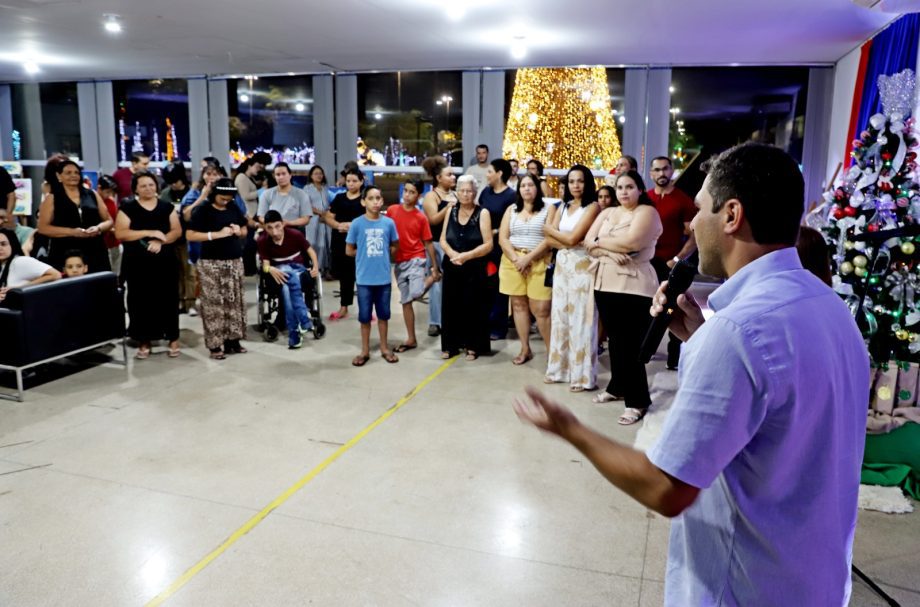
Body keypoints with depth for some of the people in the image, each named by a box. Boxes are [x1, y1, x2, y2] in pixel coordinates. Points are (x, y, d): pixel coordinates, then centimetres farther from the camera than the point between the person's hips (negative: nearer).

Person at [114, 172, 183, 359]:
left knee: (167, 299, 2)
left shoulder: (167, 207, 9)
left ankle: (173, 339, 10)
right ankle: (144, 342, 11)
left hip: (165, 262, 1)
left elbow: (177, 231, 4)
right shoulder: (128, 208, 3)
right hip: (138, 263, -1)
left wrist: (160, 241, -14)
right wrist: (150, 233, -14)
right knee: (141, 301, 2)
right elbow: (120, 233, -7)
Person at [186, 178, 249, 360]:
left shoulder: (234, 208, 8)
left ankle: (232, 340, 16)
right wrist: (217, 234, -19)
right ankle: (215, 345, 2)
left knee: (235, 302, 7)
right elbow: (190, 235, -13)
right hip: (211, 263, -5)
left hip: (235, 261, 5)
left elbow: (244, 231, 18)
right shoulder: (203, 211, -7)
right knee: (213, 304, -4)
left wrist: (239, 231, -6)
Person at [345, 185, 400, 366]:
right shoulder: (357, 224, -7)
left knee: (383, 314, 13)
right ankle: (365, 350, 21)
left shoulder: (389, 223, -2)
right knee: (365, 316, 8)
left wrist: (382, 256, -1)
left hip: (384, 277, 2)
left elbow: (395, 247, 11)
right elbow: (349, 251, 1)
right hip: (365, 278, -2)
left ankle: (384, 348, 27)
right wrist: (365, 255, 2)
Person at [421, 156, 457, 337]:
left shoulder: (455, 194, 14)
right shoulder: (431, 196, -5)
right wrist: (448, 207, -26)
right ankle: (435, 322, 4)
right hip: (438, 244, -6)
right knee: (438, 283, -4)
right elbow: (433, 220, -17)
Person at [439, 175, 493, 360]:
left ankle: (473, 346, 12)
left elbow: (488, 245, -10)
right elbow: (443, 239, 6)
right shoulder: (451, 211, 8)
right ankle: (451, 345, 16)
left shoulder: (482, 213, -4)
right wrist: (452, 253, -14)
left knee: (473, 307, 1)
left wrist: (466, 256, -19)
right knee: (451, 306, 5)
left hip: (474, 269, -3)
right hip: (452, 267, 3)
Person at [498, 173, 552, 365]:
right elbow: (502, 238, 3)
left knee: (541, 308, -8)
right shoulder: (511, 209, 11)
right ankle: (525, 349, 16)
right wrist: (516, 259, -10)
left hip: (539, 263, -4)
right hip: (513, 262, 4)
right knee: (518, 305, 7)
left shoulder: (548, 209, 1)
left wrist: (528, 258, -15)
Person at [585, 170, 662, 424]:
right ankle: (617, 387, 29)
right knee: (615, 339, 14)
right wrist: (610, 252, -13)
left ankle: (638, 401, 3)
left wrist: (601, 242, -5)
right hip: (605, 283, 6)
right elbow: (588, 243, 5)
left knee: (631, 344, -6)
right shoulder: (607, 213, 15)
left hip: (634, 286, -6)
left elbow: (631, 242, -19)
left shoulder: (647, 212, -4)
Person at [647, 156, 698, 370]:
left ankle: (675, 358, 11)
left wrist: (677, 260, -13)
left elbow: (694, 236, -5)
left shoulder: (684, 200, -3)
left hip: (671, 264, -4)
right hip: (646, 263, 4)